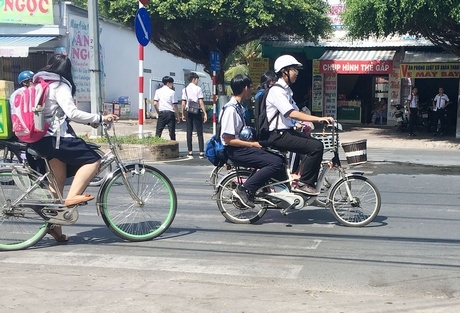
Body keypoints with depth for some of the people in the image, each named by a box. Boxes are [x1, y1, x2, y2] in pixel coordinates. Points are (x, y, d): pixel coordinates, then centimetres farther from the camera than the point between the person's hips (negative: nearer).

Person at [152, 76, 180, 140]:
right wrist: (178, 117, 2)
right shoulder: (172, 92, -3)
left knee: (158, 132, 5)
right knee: (172, 132, 3)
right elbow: (175, 106, -4)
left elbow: (155, 104, -3)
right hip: (170, 113, -2)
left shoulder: (158, 91, 5)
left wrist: (158, 113, 11)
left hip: (162, 113, 2)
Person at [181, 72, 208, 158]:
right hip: (197, 112, -3)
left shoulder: (185, 89, 4)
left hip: (188, 112, 3)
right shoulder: (198, 89, -5)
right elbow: (201, 102, -11)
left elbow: (183, 103, 1)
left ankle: (190, 152, 8)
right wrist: (205, 113, -8)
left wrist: (183, 114, 8)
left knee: (189, 132, 7)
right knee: (199, 133, 0)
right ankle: (201, 152, -3)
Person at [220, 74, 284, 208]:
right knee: (276, 163, -19)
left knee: (278, 158, 11)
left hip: (242, 147, 10)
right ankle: (244, 189, -15)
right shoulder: (231, 109, -17)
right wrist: (253, 144, -17)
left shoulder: (239, 107, 13)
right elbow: (228, 139, -21)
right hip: (235, 151, -10)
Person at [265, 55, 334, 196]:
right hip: (278, 135, -10)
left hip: (287, 131, 10)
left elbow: (297, 111, 16)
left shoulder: (286, 90, 18)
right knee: (316, 147, -19)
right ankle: (304, 183, -9)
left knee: (317, 144, 4)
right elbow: (292, 114, -27)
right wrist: (319, 118, -31)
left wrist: (319, 120, 4)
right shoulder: (276, 91, -15)